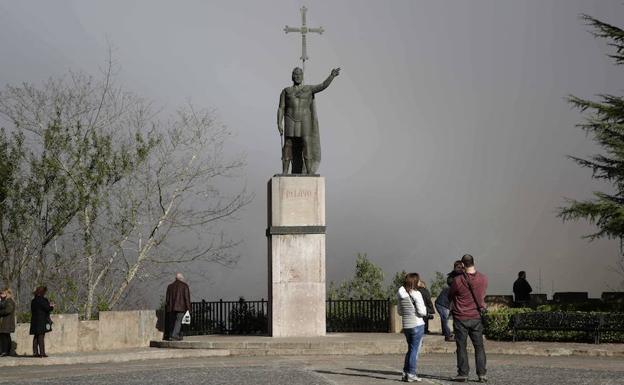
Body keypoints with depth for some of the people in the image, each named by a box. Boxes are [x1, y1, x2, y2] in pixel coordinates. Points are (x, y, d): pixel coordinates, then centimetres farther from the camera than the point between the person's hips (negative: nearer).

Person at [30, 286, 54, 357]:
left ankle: (35, 352, 13)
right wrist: (52, 307, 8)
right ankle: (42, 353, -8)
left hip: (34, 321, 8)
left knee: (36, 337, 12)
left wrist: (49, 306, 16)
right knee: (41, 336, -7)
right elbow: (47, 308, -16)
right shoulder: (42, 300, -14)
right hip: (42, 321, -8)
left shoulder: (33, 301, 12)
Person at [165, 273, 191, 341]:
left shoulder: (170, 286, 12)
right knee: (178, 321, -5)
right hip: (180, 307, -4)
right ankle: (174, 335, -14)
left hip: (171, 307, 4)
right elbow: (187, 297, -5)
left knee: (172, 322, 11)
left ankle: (171, 335, 10)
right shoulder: (184, 286, 0)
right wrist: (188, 308, -3)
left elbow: (167, 298, 13)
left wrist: (167, 308, 17)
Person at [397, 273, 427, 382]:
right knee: (415, 350, 0)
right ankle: (411, 374, 0)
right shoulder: (416, 294, -15)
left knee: (410, 349, 18)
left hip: (406, 326, 6)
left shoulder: (401, 295, 5)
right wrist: (425, 310, 3)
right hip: (417, 325, -6)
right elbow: (422, 312, -16)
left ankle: (405, 373, 18)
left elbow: (399, 312, 13)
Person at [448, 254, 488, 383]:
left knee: (461, 347, 5)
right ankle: (482, 373, 4)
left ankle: (463, 373, 5)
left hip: (460, 318, -3)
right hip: (477, 317, 3)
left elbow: (449, 297, 2)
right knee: (479, 346, 9)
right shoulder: (483, 279, -4)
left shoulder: (457, 280, -14)